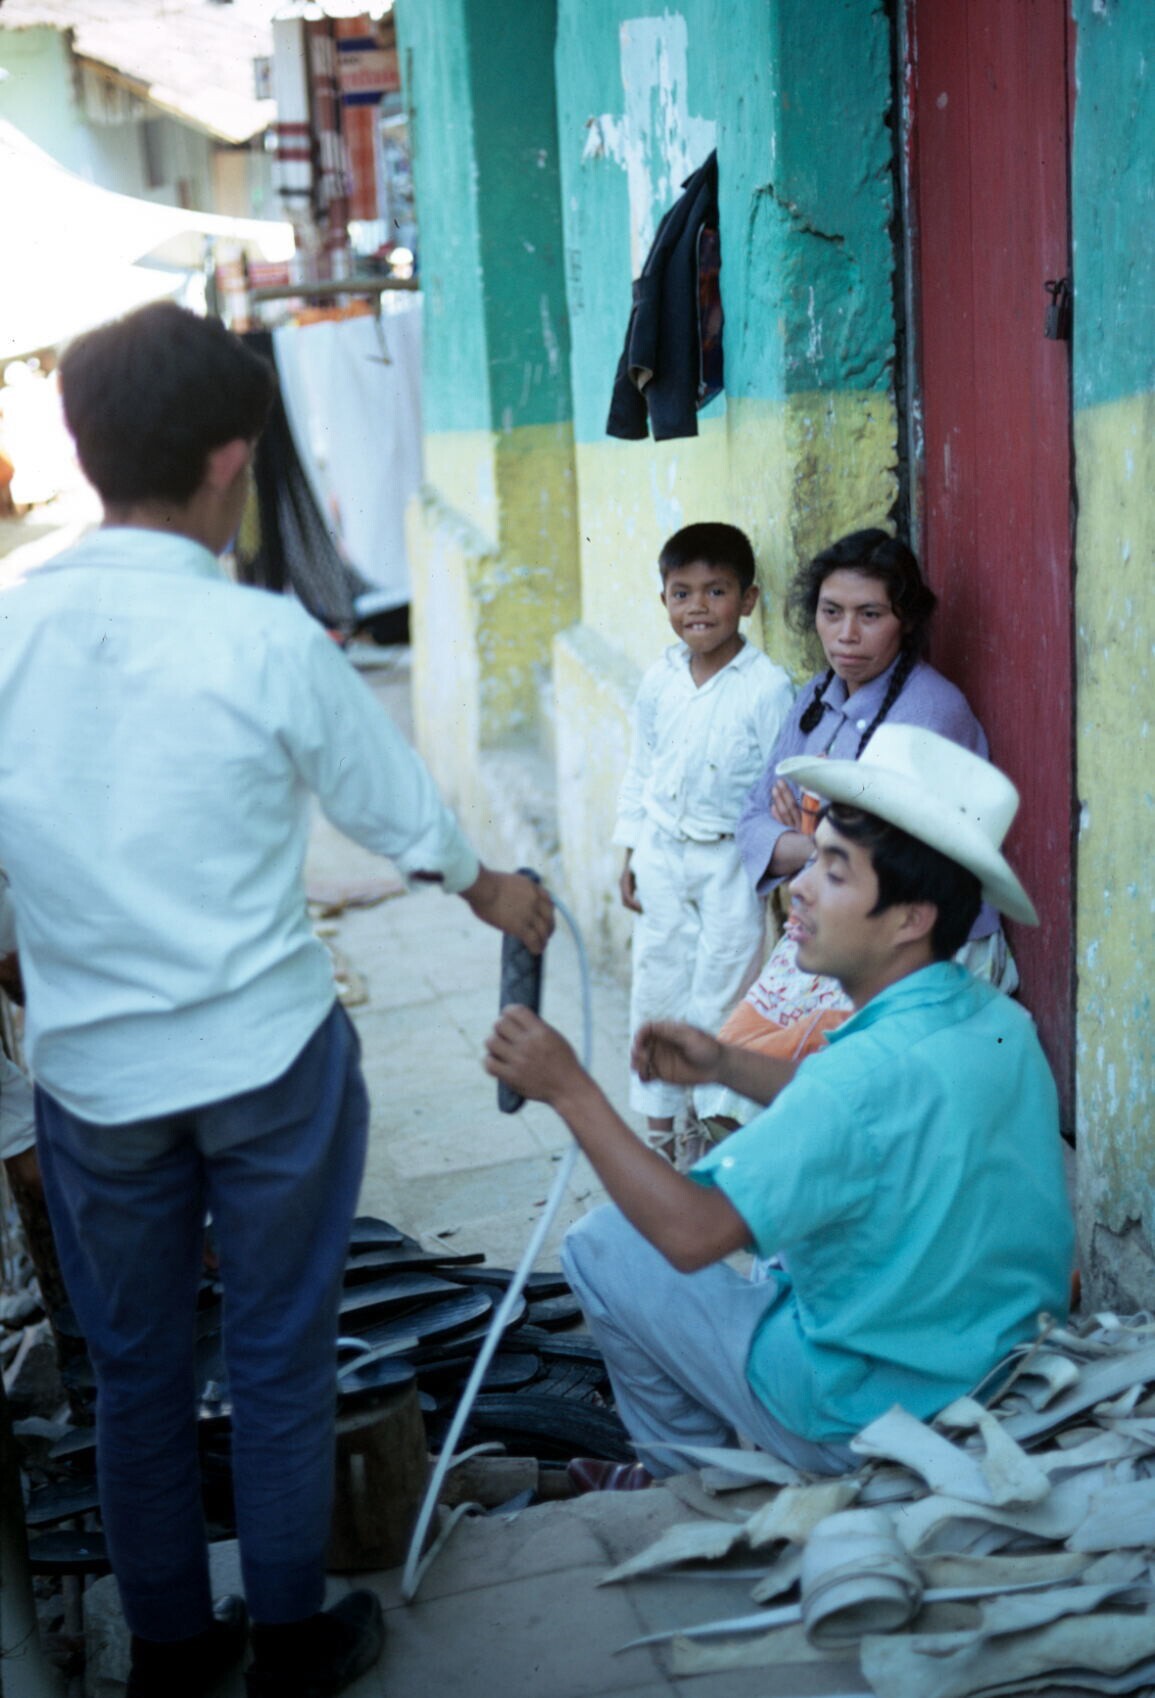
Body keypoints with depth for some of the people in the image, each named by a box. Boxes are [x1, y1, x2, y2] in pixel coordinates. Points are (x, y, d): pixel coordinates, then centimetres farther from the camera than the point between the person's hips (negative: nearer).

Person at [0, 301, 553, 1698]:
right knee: (280, 1357, 13)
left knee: (134, 1367, 18)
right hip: (267, 1058, -3)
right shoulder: (264, 640, -15)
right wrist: (491, 893, 20)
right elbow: (395, 806, 0)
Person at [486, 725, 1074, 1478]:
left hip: (881, 1418, -8)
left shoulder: (878, 1069, -32)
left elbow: (690, 1233, -31)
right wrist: (727, 1063, 5)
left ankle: (694, 1487, 25)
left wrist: (571, 1090, -25)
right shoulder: (1001, 1024, -5)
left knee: (601, 1246, 3)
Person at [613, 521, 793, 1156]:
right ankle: (658, 1122, 28)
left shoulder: (767, 688, -13)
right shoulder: (658, 682, 2)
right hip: (661, 855, 5)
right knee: (655, 984, 13)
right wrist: (631, 854, 12)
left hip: (729, 863, -5)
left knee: (720, 993, 1)